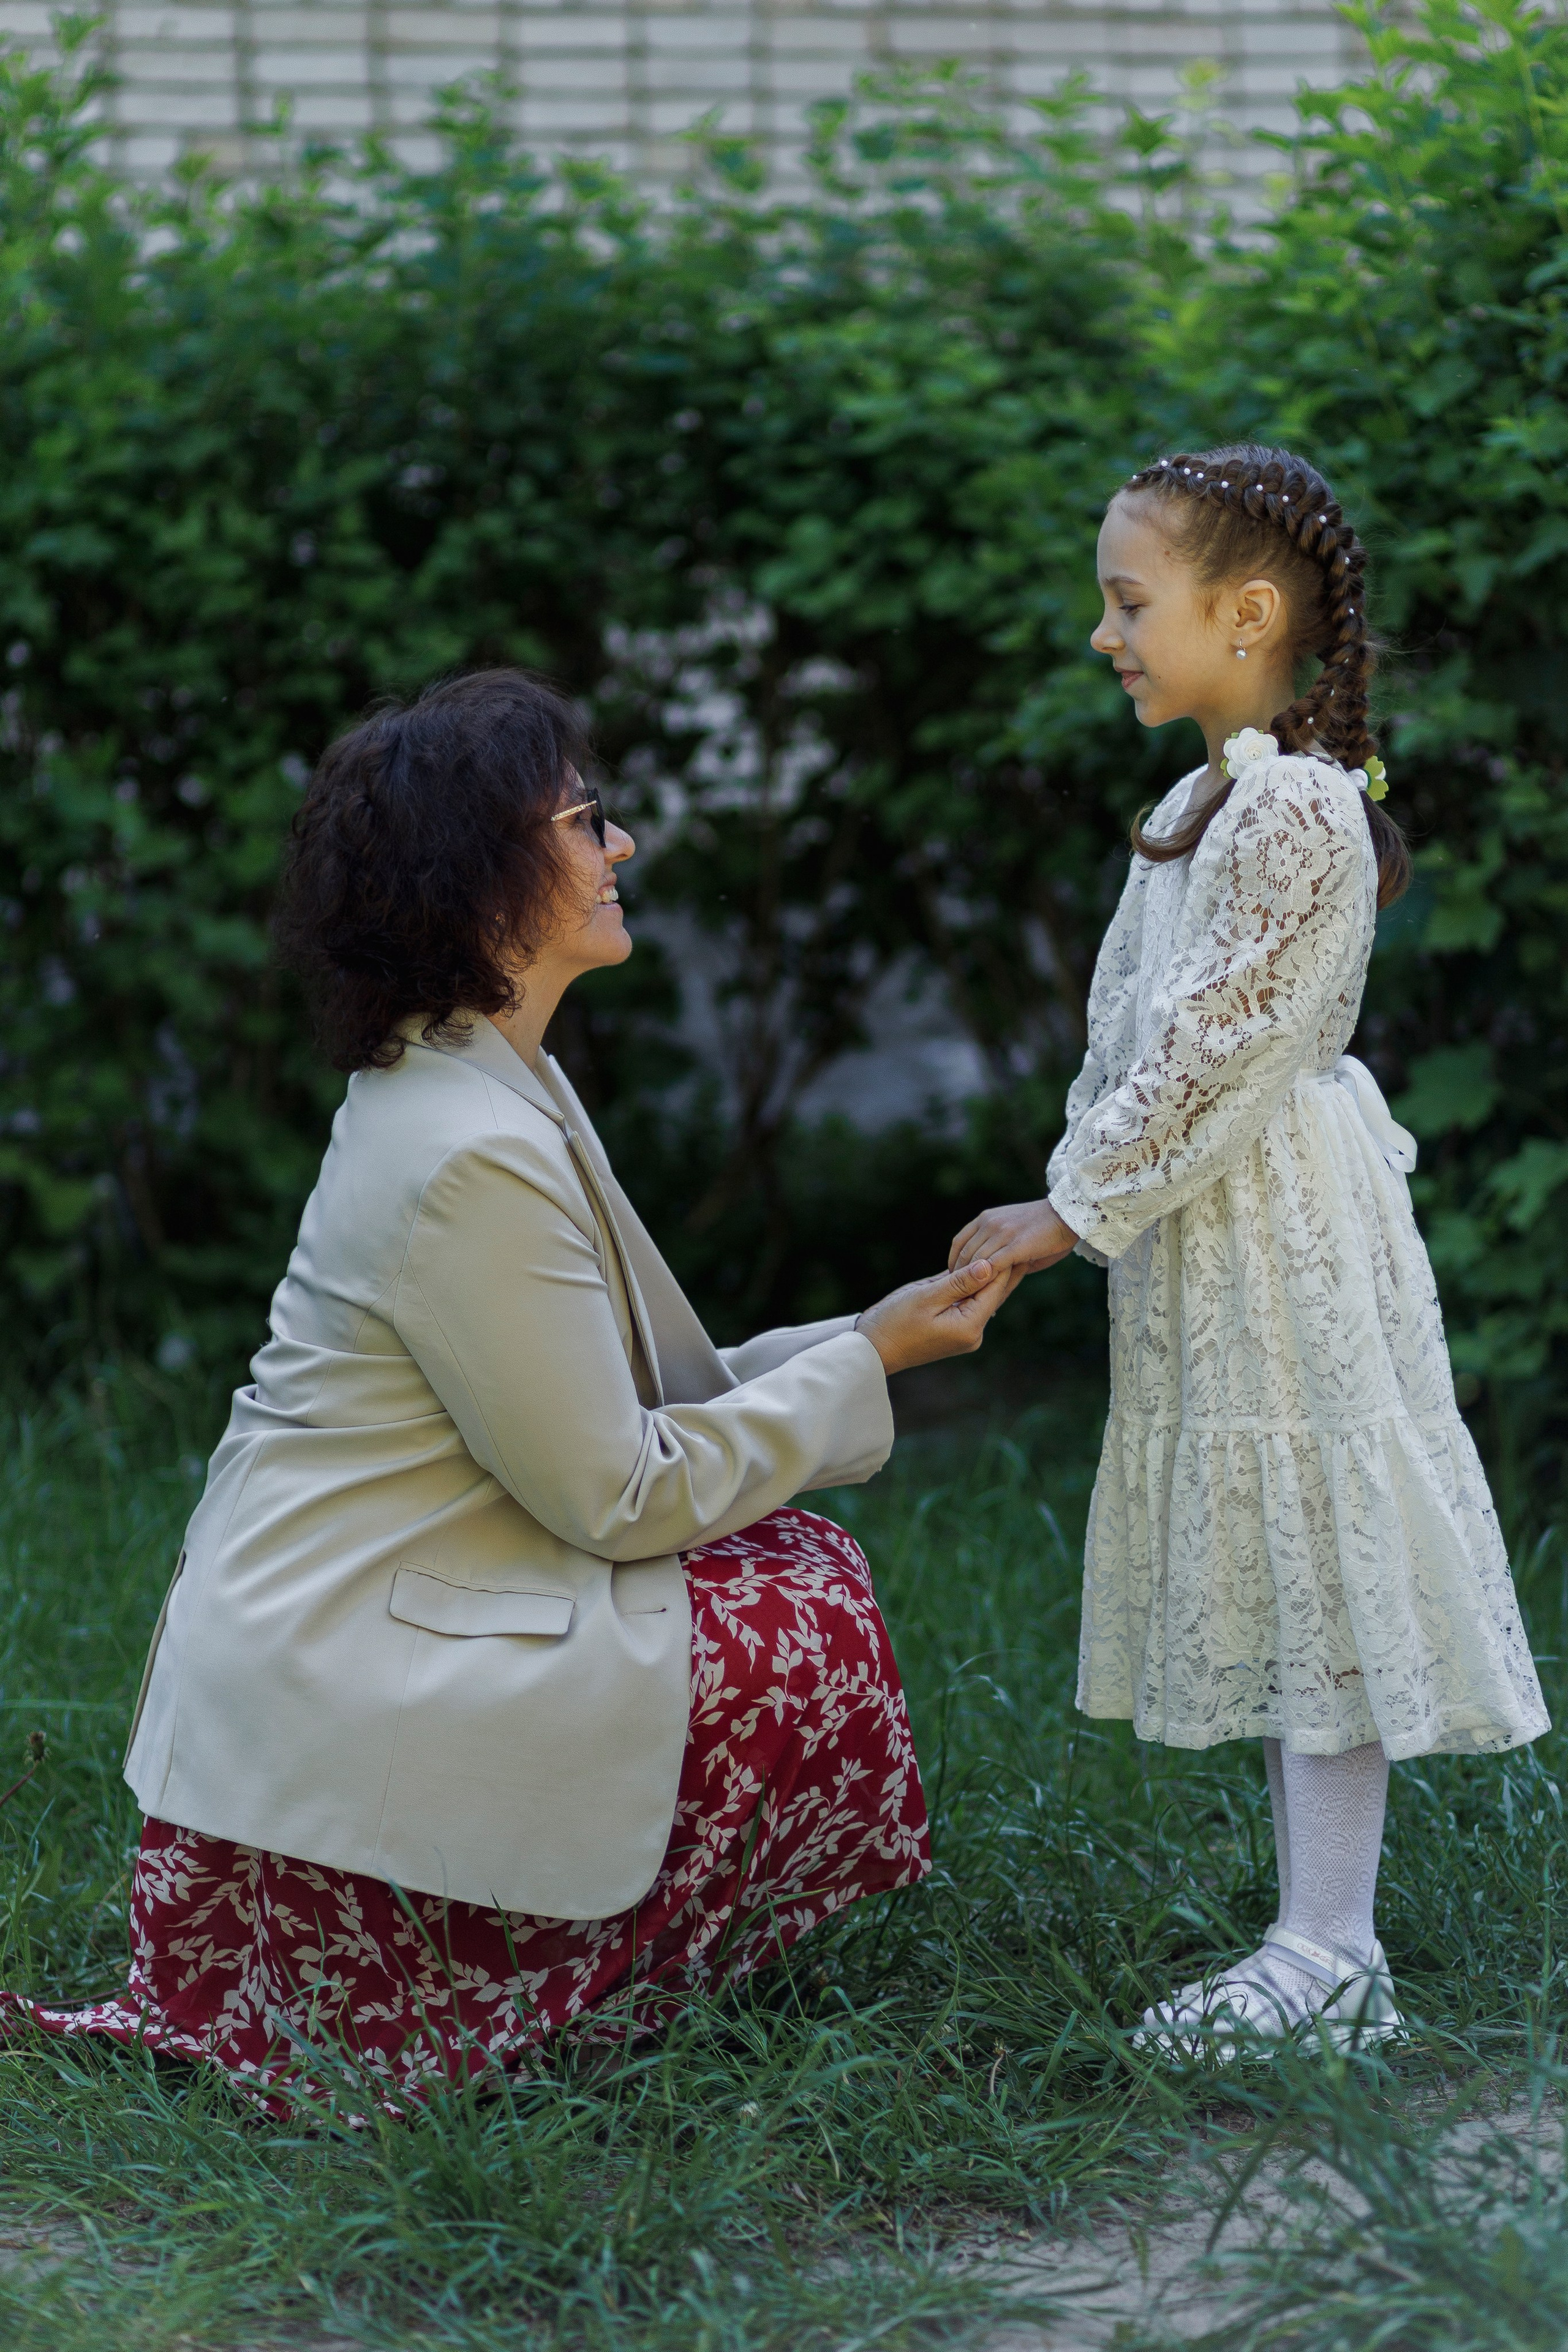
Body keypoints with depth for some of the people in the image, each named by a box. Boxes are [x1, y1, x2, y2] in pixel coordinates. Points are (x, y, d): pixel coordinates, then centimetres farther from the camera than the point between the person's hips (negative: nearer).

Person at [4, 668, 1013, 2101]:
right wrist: (865, 1368, -7)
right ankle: (518, 2009, 5)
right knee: (813, 1626, -2)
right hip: (335, 1700, -10)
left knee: (790, 1555, 9)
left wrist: (860, 1339, 7)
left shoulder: (482, 1084, 9)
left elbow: (609, 1403, 12)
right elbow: (619, 1495, -17)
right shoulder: (474, 1155, -23)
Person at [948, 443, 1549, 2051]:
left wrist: (1074, 1209, -15)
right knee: (1267, 1572, 11)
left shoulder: (1291, 804, -17)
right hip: (1205, 1233, 10)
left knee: (1310, 1552, -5)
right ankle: (1323, 1933, 18)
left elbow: (1214, 1054, -20)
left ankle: (1329, 1950, 0)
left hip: (1274, 1234, -10)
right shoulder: (1209, 801, 13)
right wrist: (1084, 1201, 12)